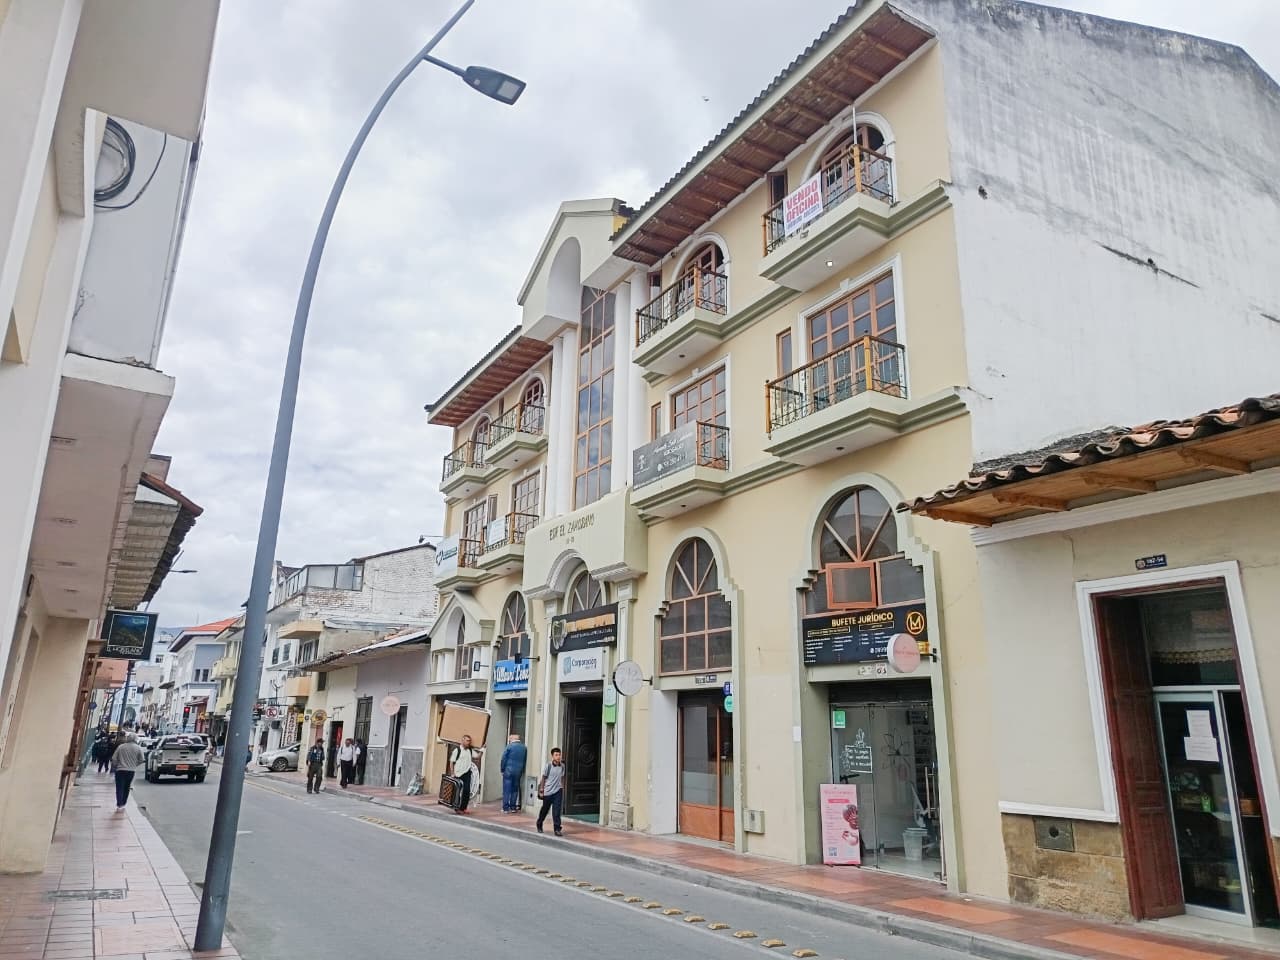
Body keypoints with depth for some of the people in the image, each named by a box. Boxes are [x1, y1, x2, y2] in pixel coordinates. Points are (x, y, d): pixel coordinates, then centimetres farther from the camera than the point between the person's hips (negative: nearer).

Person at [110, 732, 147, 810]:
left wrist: (114, 766, 16)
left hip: (120, 770, -2)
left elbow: (114, 759, -3)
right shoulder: (138, 748, -3)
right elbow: (142, 760, -2)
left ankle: (119, 804, -6)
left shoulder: (121, 747, -5)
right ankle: (123, 804, 22)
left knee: (120, 788, 2)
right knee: (126, 788, 17)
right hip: (131, 771, 2)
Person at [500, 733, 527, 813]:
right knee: (515, 789, 13)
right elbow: (525, 760, 7)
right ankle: (513, 807, 14)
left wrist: (502, 769, 3)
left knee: (507, 790, 2)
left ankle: (505, 808, 1)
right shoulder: (524, 747, 3)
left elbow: (504, 759, -6)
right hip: (518, 771, 4)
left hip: (508, 770, -4)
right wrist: (522, 771, 13)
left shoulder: (509, 746, -7)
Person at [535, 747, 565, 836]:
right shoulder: (548, 766, -10)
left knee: (557, 811, -7)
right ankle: (539, 825, 37)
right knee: (545, 809, 14)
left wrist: (562, 788, 12)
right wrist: (541, 790, -5)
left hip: (558, 791, 2)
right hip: (548, 791, -2)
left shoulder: (562, 766, -1)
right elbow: (543, 778, -4)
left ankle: (557, 829, -3)